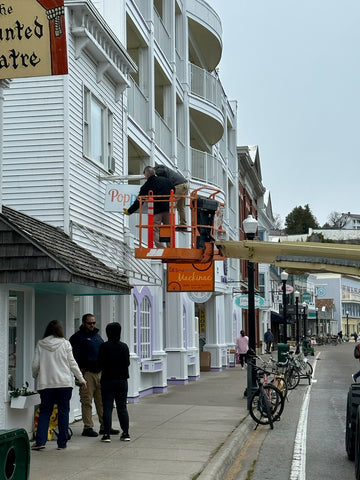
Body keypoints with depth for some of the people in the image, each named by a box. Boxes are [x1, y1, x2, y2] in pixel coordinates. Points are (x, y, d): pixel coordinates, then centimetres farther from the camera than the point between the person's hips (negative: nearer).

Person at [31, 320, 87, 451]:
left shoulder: (40, 344, 2)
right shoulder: (65, 343, 0)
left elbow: (35, 365, 2)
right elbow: (72, 363, 1)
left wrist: (35, 376, 22)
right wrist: (81, 379, 9)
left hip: (45, 383, 1)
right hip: (65, 382, -1)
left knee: (45, 411, 8)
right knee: (63, 412, 6)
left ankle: (40, 441, -2)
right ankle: (62, 443, 7)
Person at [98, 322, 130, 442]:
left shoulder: (104, 347, -10)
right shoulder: (124, 346, 0)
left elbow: (100, 364, -5)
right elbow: (128, 363, 7)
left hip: (107, 380, -3)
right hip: (122, 380, 3)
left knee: (107, 408, 1)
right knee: (122, 407, 10)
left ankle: (107, 434, 0)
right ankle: (126, 433, 12)